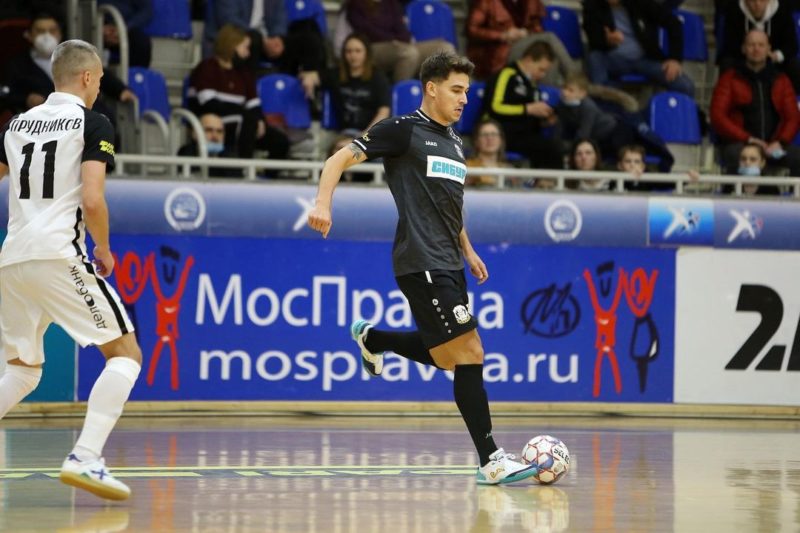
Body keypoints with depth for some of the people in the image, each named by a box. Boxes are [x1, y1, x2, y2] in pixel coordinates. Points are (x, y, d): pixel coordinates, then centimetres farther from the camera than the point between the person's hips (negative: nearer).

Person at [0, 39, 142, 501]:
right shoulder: (93, 124, -1)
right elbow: (92, 200, -12)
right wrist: (105, 251, 3)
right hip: (59, 254, -7)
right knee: (126, 352, -1)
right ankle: (85, 458, -18)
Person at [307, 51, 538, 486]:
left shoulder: (454, 143, 19)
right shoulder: (403, 130, -5)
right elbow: (340, 160, -10)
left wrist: (468, 251, 26)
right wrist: (323, 204, -25)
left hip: (448, 264, 9)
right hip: (421, 265, -9)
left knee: (446, 356, 15)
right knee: (469, 353, -12)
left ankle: (371, 338, 38)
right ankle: (492, 462, -9)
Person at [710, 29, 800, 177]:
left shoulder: (781, 80, 19)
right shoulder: (730, 78, 12)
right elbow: (717, 116, 2)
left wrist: (780, 141, -8)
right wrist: (748, 138, -11)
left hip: (773, 145, 2)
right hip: (739, 142, -2)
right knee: (735, 155, -38)